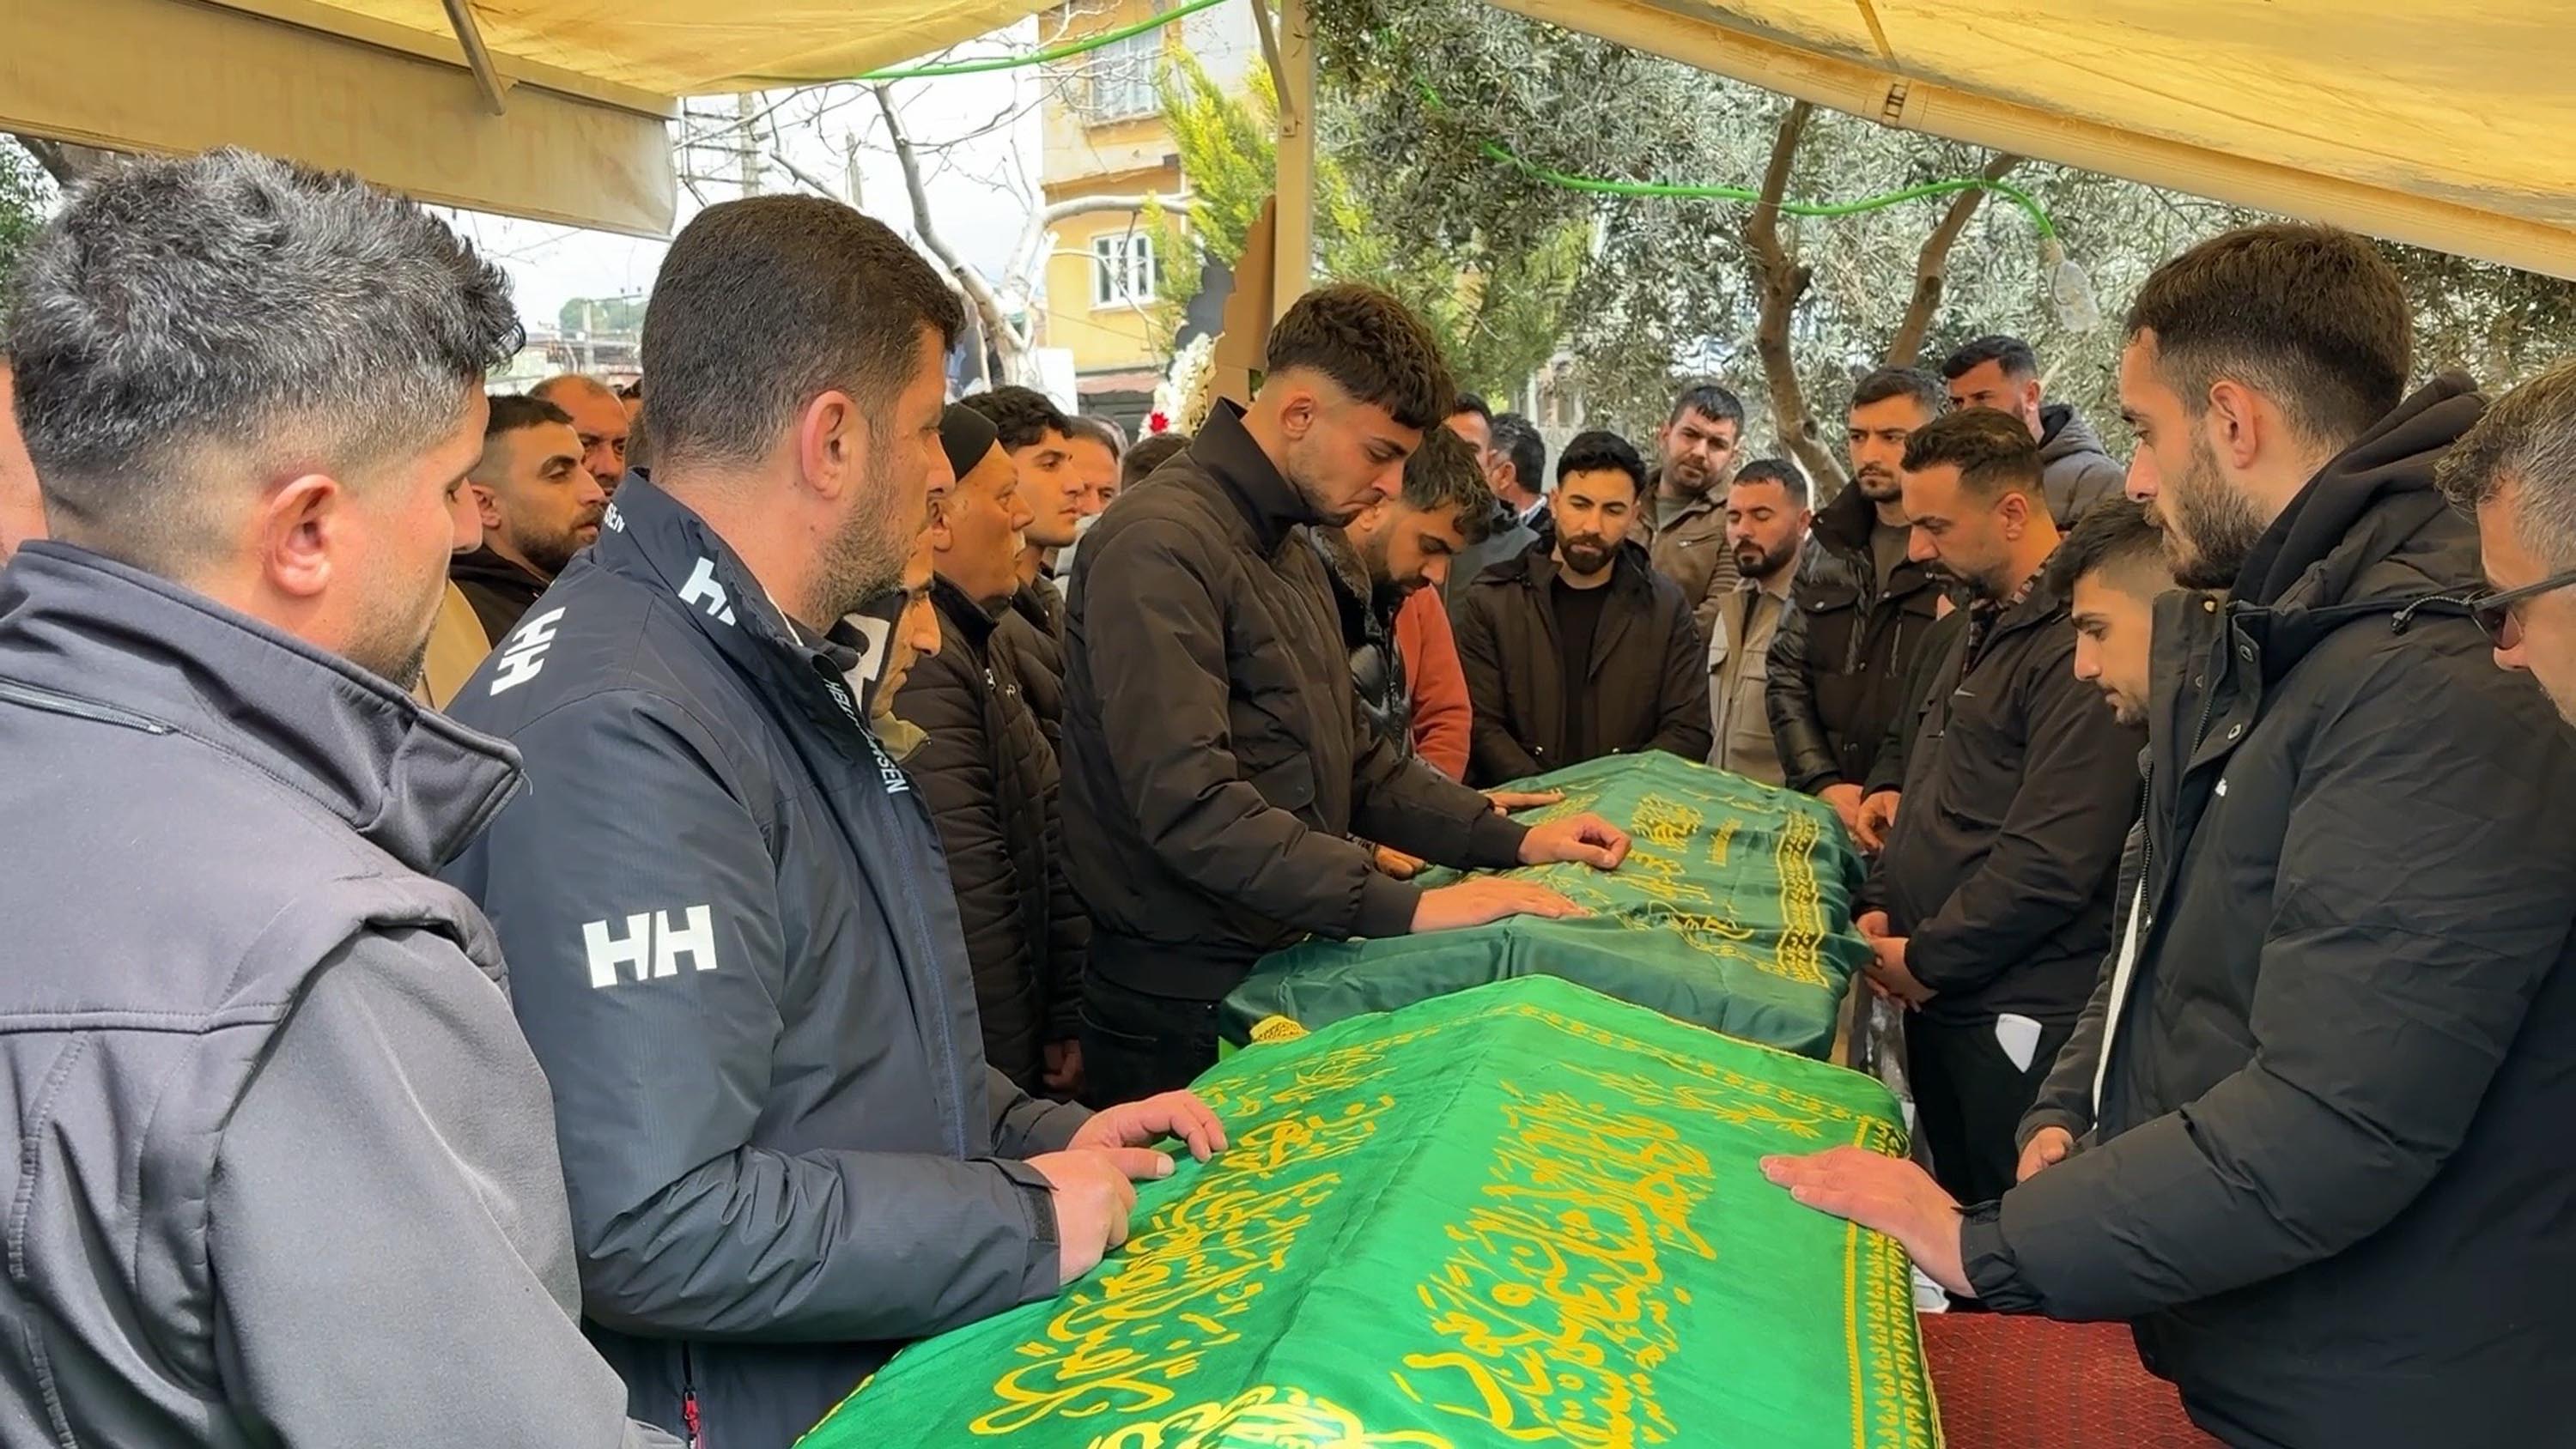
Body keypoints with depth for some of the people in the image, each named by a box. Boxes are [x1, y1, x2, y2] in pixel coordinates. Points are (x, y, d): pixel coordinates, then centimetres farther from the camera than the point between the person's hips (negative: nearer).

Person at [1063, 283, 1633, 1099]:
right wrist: (1406, 907, -27)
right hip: (1187, 1004, -9)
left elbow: (1347, 761, 16)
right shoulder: (1161, 547, -18)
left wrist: (1510, 840, 7)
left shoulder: (1290, 552, 14)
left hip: (1280, 969, 9)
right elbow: (1191, 807, -28)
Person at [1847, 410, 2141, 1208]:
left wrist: (1926, 959, -13)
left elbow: (2052, 860, -24)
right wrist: (1881, 907, 7)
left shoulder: (2076, 644, -19)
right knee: (1954, 1209, 19)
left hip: (2015, 1015, -9)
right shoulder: (1973, 627, 14)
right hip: (1940, 995, 9)